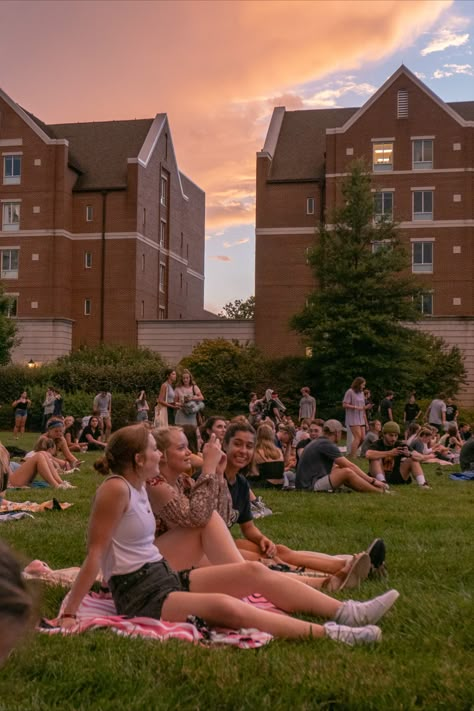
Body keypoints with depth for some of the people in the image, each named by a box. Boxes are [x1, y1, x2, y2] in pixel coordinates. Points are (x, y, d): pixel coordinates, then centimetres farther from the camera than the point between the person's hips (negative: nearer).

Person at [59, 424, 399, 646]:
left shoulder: (137, 485, 10)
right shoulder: (116, 489, -17)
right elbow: (94, 554, -18)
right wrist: (69, 612, -18)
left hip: (166, 576, 10)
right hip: (141, 594, -10)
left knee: (253, 571, -5)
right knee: (224, 606, -34)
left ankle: (345, 612, -10)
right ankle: (328, 634, -39)